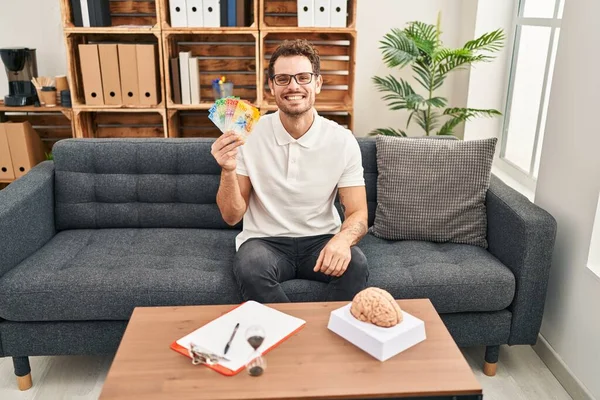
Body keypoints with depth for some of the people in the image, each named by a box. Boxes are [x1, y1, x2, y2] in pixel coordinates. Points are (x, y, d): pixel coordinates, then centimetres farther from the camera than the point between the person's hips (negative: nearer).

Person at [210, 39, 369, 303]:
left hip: (321, 240, 0)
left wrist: (343, 238, -31)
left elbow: (358, 214, -7)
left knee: (355, 265, -30)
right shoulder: (250, 135, -9)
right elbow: (232, 216, -7)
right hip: (265, 241, 0)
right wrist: (228, 171, -27)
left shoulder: (342, 140, -8)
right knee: (249, 268, -32)